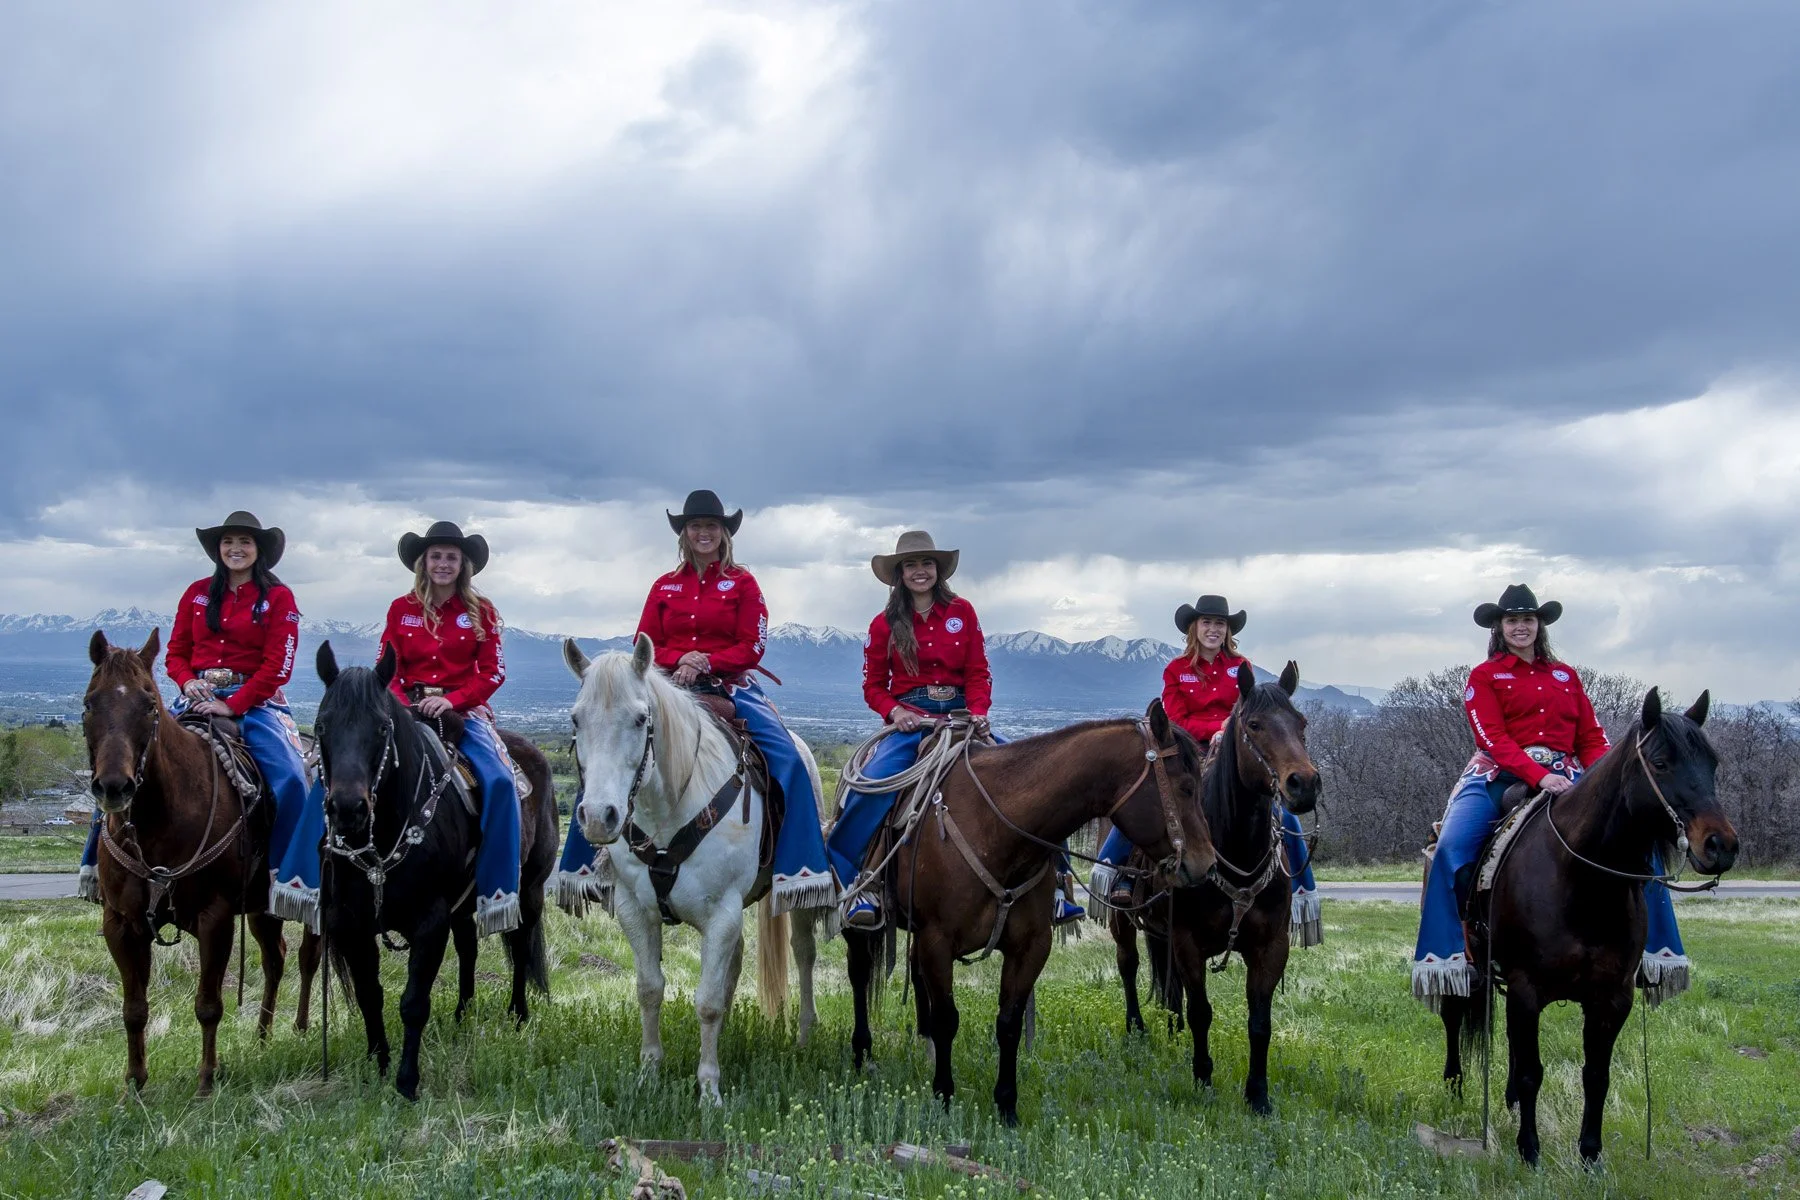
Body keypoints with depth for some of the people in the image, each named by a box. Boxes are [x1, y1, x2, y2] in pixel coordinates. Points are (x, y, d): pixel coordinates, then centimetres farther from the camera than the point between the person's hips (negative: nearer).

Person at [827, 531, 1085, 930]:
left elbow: (978, 673, 5)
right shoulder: (885, 625, 7)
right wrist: (894, 711, -13)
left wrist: (978, 712, -14)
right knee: (872, 784, -30)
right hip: (909, 720, -1)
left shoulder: (961, 612, 9)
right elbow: (873, 686, 8)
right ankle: (860, 883, -22)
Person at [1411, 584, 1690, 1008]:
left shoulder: (1565, 676, 20)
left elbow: (1592, 737, 14)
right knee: (1451, 848, -29)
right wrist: (1538, 776, -22)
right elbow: (1493, 739, -6)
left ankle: (1659, 951, -5)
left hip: (1565, 777, 3)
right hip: (1501, 777, -3)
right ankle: (1443, 956, -27)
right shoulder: (1484, 677, 8)